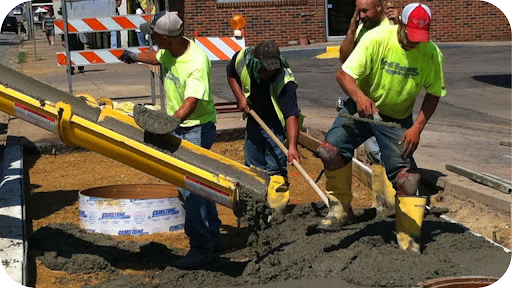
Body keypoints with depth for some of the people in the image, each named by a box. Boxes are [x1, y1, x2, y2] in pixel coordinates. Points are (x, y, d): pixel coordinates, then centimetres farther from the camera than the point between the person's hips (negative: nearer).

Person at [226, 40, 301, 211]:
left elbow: (291, 115, -40)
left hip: (276, 122, -5)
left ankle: (277, 210, -4)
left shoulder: (285, 81, -34)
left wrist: (292, 146, -52)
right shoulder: (241, 59, -21)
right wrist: (240, 97, -12)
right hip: (253, 119, 5)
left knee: (275, 170, -12)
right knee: (253, 167, 14)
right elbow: (231, 75, 3)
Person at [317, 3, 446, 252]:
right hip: (362, 108, 0)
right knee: (329, 151, -22)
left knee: (407, 178, -13)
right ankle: (342, 208, 2)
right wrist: (359, 96, -42)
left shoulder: (431, 54, -14)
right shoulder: (376, 38, -20)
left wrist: (417, 127, -14)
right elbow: (343, 74, -21)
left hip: (398, 119, 1)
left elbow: (433, 94, -1)